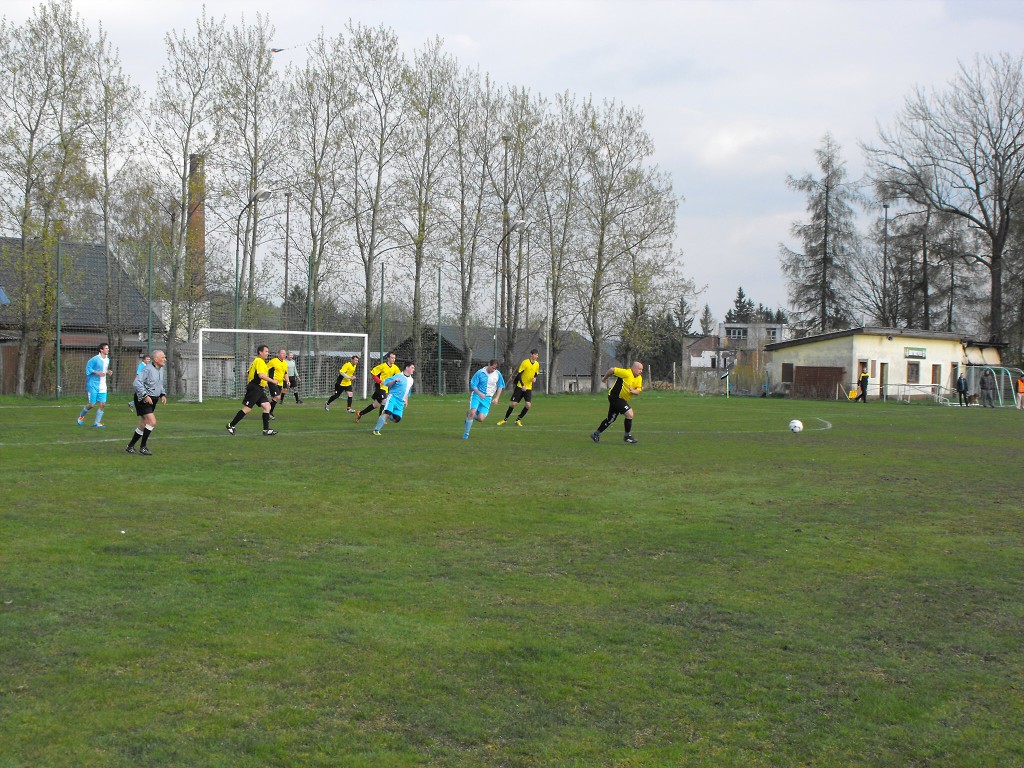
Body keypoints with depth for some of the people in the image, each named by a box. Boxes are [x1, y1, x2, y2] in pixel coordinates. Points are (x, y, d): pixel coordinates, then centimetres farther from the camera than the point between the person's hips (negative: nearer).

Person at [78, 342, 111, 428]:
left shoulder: (107, 360, 10)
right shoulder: (95, 359, -13)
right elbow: (88, 367, -10)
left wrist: (108, 372, 2)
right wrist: (97, 372, -20)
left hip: (102, 386, 6)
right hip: (93, 385, -6)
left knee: (102, 404, -3)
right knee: (91, 405, -2)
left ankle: (97, 422, 7)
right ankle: (81, 416, 26)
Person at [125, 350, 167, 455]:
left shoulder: (159, 371, 12)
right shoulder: (147, 369, -18)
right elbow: (137, 383, -24)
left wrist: (163, 395, 10)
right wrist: (145, 396, -27)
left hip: (152, 400, 9)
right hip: (143, 400, -9)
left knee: (143, 425, 12)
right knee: (152, 422, -18)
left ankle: (130, 446, 23)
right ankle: (143, 447, -7)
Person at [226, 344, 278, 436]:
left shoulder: (256, 361, 19)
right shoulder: (259, 361, -12)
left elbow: (248, 374, 24)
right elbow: (261, 375, -26)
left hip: (259, 389, 10)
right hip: (255, 388, -10)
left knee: (267, 406, 1)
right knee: (247, 408, -6)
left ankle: (266, 430, -2)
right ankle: (231, 425, 3)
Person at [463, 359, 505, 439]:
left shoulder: (498, 374, -2)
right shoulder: (480, 373, -10)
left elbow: (500, 387, 11)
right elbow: (473, 385, -5)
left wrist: (496, 398, 0)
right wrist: (480, 394, -18)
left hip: (487, 398, 2)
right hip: (477, 395, -2)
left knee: (480, 418, -10)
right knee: (472, 412, -22)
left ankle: (470, 416, 26)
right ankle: (466, 433, -5)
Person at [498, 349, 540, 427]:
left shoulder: (537, 364, 3)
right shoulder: (525, 362, -13)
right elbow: (519, 374, -12)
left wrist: (534, 378, -7)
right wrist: (522, 385, -19)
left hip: (529, 388, 4)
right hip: (520, 386, -4)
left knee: (528, 405, -12)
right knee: (513, 403, -5)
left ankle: (518, 420, 5)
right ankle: (505, 419, 14)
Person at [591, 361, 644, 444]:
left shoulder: (639, 378, 3)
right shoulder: (626, 373, -21)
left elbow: (638, 390, 0)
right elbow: (612, 370, -13)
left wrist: (634, 391, -24)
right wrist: (605, 378, 3)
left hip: (622, 399, 9)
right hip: (615, 397, -9)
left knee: (610, 419, 17)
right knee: (629, 414, -17)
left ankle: (596, 433, 31)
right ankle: (627, 436, -3)